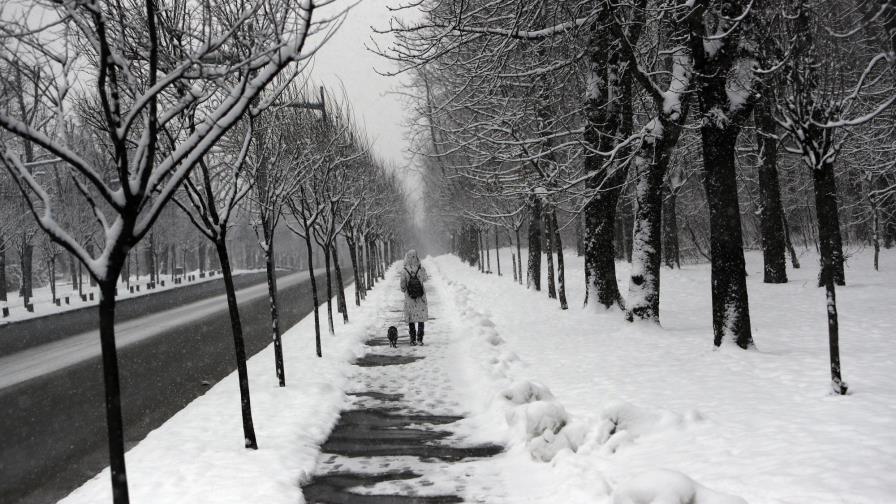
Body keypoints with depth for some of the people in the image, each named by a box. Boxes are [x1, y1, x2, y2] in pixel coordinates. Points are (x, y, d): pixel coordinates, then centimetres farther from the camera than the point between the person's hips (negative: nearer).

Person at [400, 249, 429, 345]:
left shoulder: (404, 271, -16)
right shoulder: (422, 269, -14)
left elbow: (403, 287, -10)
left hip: (409, 298, 0)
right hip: (421, 298, 0)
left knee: (411, 319, 12)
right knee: (421, 318, 13)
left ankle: (413, 340, 12)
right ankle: (419, 339, 11)